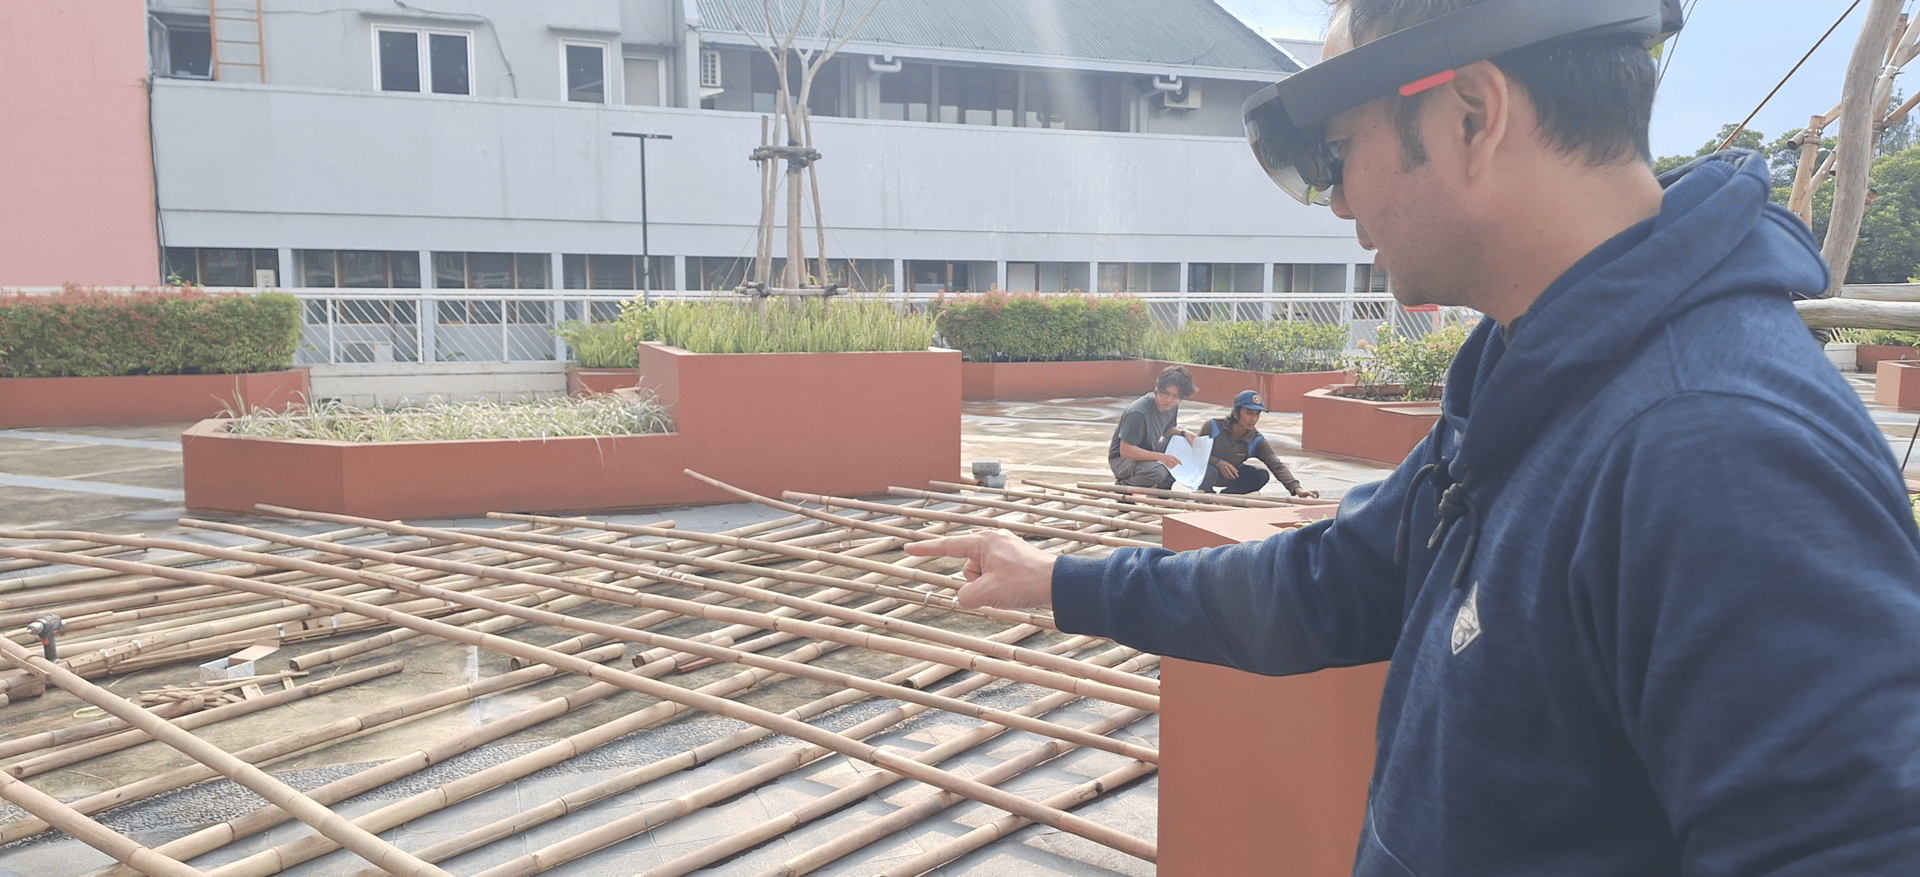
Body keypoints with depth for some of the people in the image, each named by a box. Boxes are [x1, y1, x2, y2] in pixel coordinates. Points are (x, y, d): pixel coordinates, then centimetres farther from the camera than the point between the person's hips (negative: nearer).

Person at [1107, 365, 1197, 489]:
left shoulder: (1172, 407, -4)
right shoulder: (1138, 413, -30)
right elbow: (1125, 450, -29)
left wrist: (1183, 432, -6)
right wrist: (1160, 457, -33)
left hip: (1147, 453, 9)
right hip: (1121, 460, -9)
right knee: (1158, 471, -37)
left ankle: (1163, 486, 5)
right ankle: (1123, 484, -8)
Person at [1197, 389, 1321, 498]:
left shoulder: (1257, 441, -15)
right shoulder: (1213, 426, -23)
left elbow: (1277, 466, -27)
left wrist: (1296, 488, -44)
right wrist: (1218, 462, -34)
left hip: (1231, 475, 4)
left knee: (1262, 475, -22)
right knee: (1211, 472, -41)